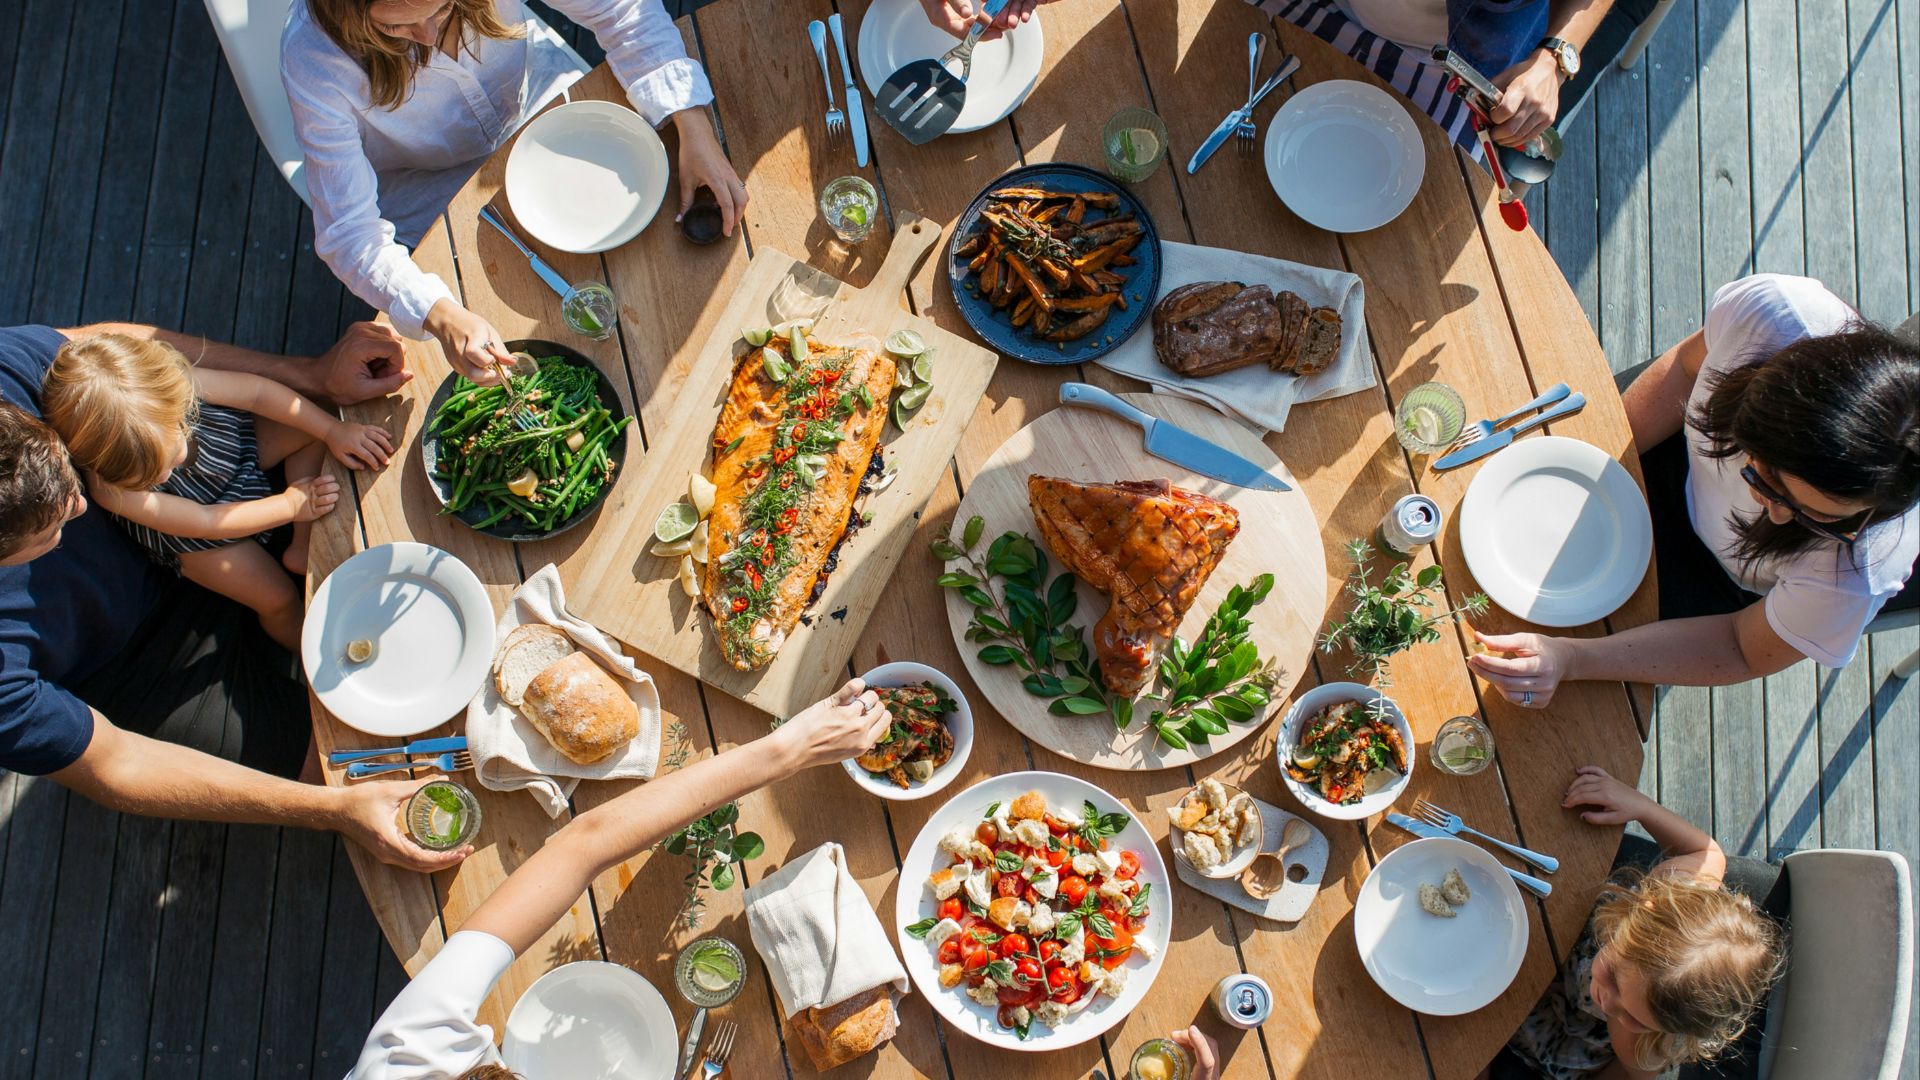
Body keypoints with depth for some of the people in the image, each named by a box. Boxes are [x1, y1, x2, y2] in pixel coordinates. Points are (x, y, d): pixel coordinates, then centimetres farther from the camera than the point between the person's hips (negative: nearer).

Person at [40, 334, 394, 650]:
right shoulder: (113, 491, -40)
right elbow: (205, 522, -29)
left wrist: (335, 430, -21)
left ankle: (303, 550, 3)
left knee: (312, 429, -6)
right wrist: (291, 504, -25)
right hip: (197, 535, -4)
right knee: (279, 600, -8)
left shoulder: (173, 381, -36)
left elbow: (257, 391, -22)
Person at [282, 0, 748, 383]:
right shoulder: (313, 59, -37)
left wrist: (695, 128, -33)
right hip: (427, 180, -2)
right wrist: (442, 316, -49)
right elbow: (350, 231, -32)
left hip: (535, 94, 3)